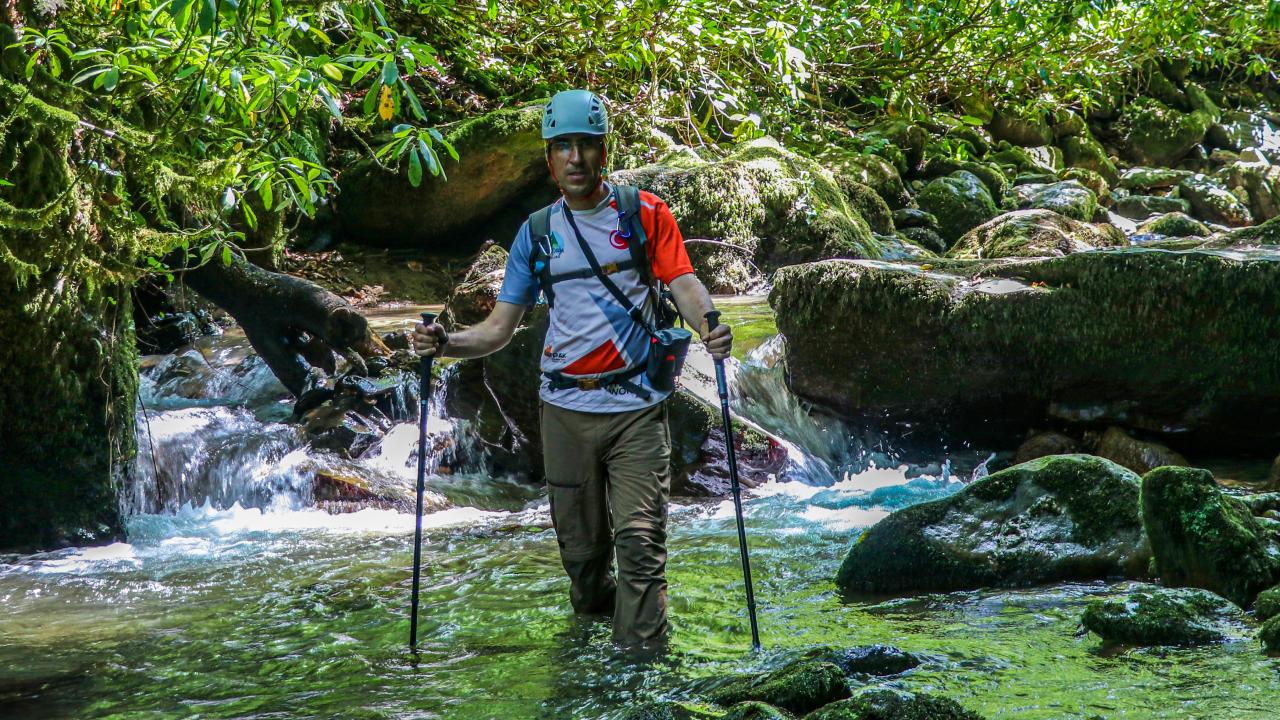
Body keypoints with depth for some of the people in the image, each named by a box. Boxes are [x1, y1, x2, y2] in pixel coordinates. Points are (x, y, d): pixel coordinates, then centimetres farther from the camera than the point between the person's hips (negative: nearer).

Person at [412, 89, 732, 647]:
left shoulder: (645, 213, 4)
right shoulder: (536, 232, 10)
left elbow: (683, 284, -6)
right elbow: (499, 328, 10)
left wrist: (709, 326, -28)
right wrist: (445, 343, -9)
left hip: (636, 406, -2)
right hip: (565, 407, 3)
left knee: (640, 540, -10)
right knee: (580, 544, 9)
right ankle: (591, 611, 36)